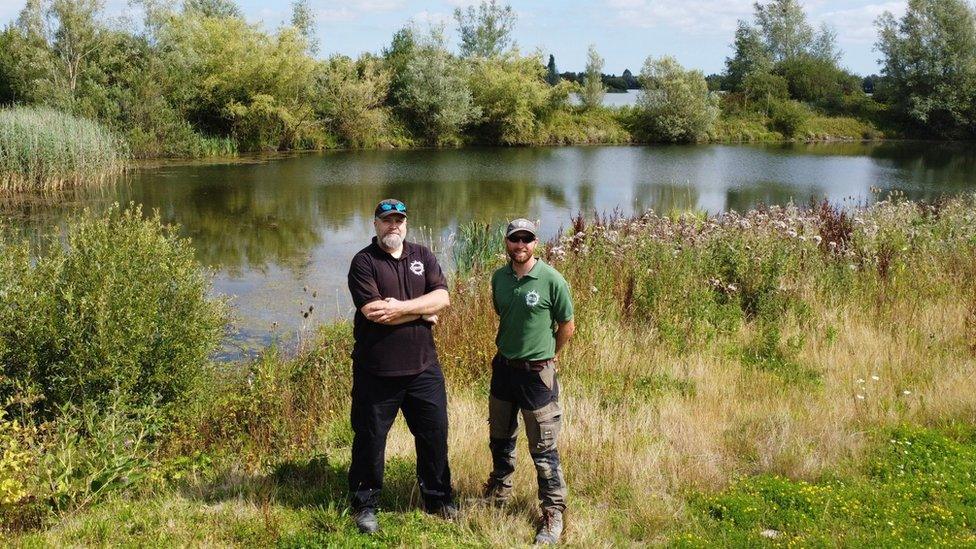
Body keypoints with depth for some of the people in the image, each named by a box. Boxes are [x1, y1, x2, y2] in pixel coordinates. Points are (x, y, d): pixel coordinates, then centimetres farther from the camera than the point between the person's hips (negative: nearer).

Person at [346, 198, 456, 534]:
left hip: (423, 367, 4)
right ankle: (364, 505, 25)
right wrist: (423, 313, -11)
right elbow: (373, 312, -19)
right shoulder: (364, 262, -6)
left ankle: (439, 498, 31)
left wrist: (401, 308, -19)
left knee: (434, 434, 12)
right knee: (370, 439, 8)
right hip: (376, 370, -3)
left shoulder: (422, 256, 7)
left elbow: (442, 297, -6)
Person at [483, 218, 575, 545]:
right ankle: (499, 494, 42)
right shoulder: (499, 278, 0)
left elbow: (568, 326, -5)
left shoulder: (552, 280, -16)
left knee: (543, 449, 1)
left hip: (536, 373, -5)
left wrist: (546, 356, 6)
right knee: (500, 438, 21)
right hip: (503, 367, 6)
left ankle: (553, 513, 15)